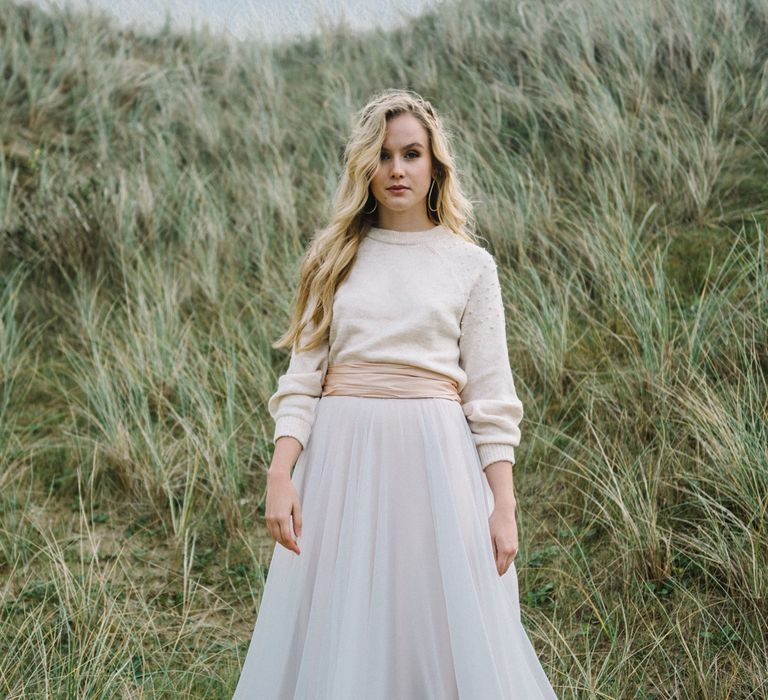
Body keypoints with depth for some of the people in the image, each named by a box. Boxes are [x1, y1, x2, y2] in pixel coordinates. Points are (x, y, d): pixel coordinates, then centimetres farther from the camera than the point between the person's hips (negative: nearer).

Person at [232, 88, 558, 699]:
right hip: (341, 458, 2)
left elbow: (491, 397, 1)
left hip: (436, 459, -1)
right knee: (336, 642, 5)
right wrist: (280, 476, -7)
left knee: (448, 638, 2)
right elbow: (302, 376, 4)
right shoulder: (335, 258, 9)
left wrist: (504, 506, -5)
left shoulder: (470, 265, 4)